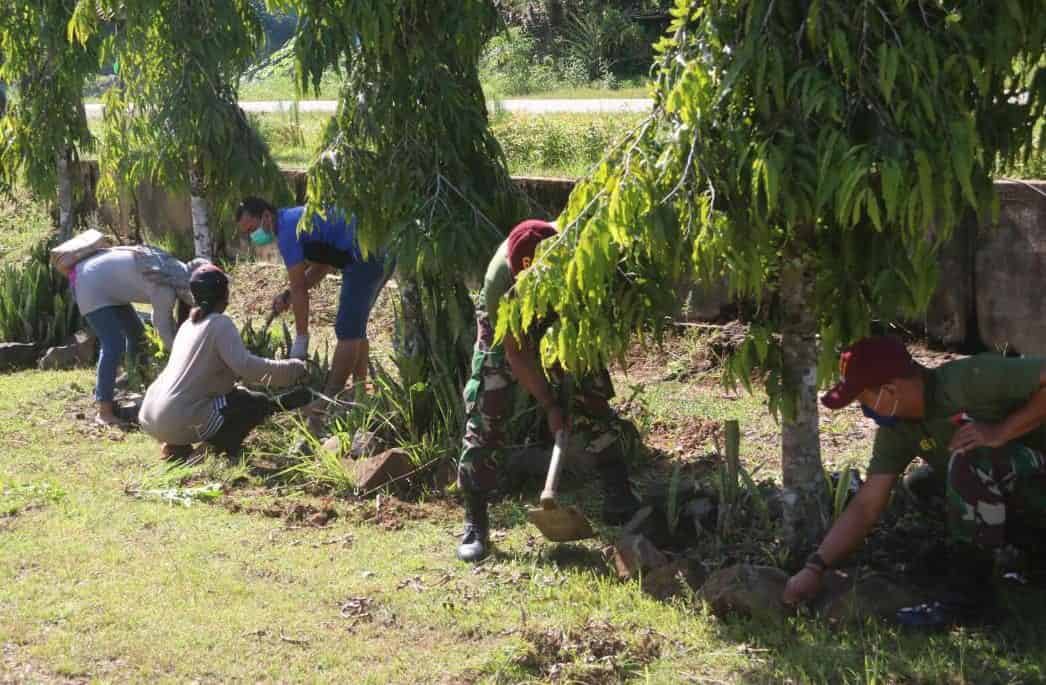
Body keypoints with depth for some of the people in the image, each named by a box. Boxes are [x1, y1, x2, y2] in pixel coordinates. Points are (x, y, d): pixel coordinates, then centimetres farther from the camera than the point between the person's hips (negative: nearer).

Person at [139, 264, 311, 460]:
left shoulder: (189, 324, 16)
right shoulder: (220, 324, -9)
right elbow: (244, 365, -21)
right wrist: (293, 368, -11)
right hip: (179, 421, -8)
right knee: (259, 404, 4)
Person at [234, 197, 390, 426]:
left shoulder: (287, 229, -11)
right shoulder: (295, 219, 18)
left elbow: (300, 289, -10)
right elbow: (321, 266, 24)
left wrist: (300, 341, -4)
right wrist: (288, 295, 11)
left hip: (365, 257, -10)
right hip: (381, 255, 10)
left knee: (347, 332, -7)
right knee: (355, 329, 17)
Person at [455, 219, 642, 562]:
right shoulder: (499, 282, -38)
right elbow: (516, 354, -25)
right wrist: (550, 406, -24)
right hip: (506, 325, -3)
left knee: (594, 397, -4)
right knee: (485, 411, -11)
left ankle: (618, 497, 7)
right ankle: (475, 523, -5)